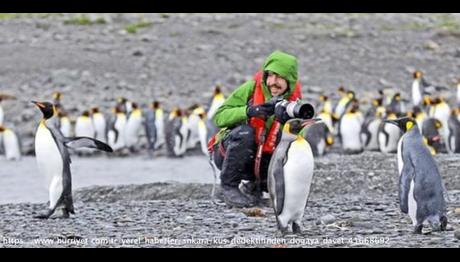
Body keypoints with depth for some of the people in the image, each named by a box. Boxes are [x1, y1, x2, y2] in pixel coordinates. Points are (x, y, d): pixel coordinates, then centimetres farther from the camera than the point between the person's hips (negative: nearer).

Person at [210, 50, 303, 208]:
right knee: (245, 132, -35)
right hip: (228, 152, -3)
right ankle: (229, 186, -18)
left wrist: (286, 121, -34)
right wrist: (249, 111, -33)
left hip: (261, 159, 3)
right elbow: (219, 116, -18)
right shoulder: (251, 89, -11)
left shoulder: (294, 101, -4)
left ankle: (253, 186, 11)